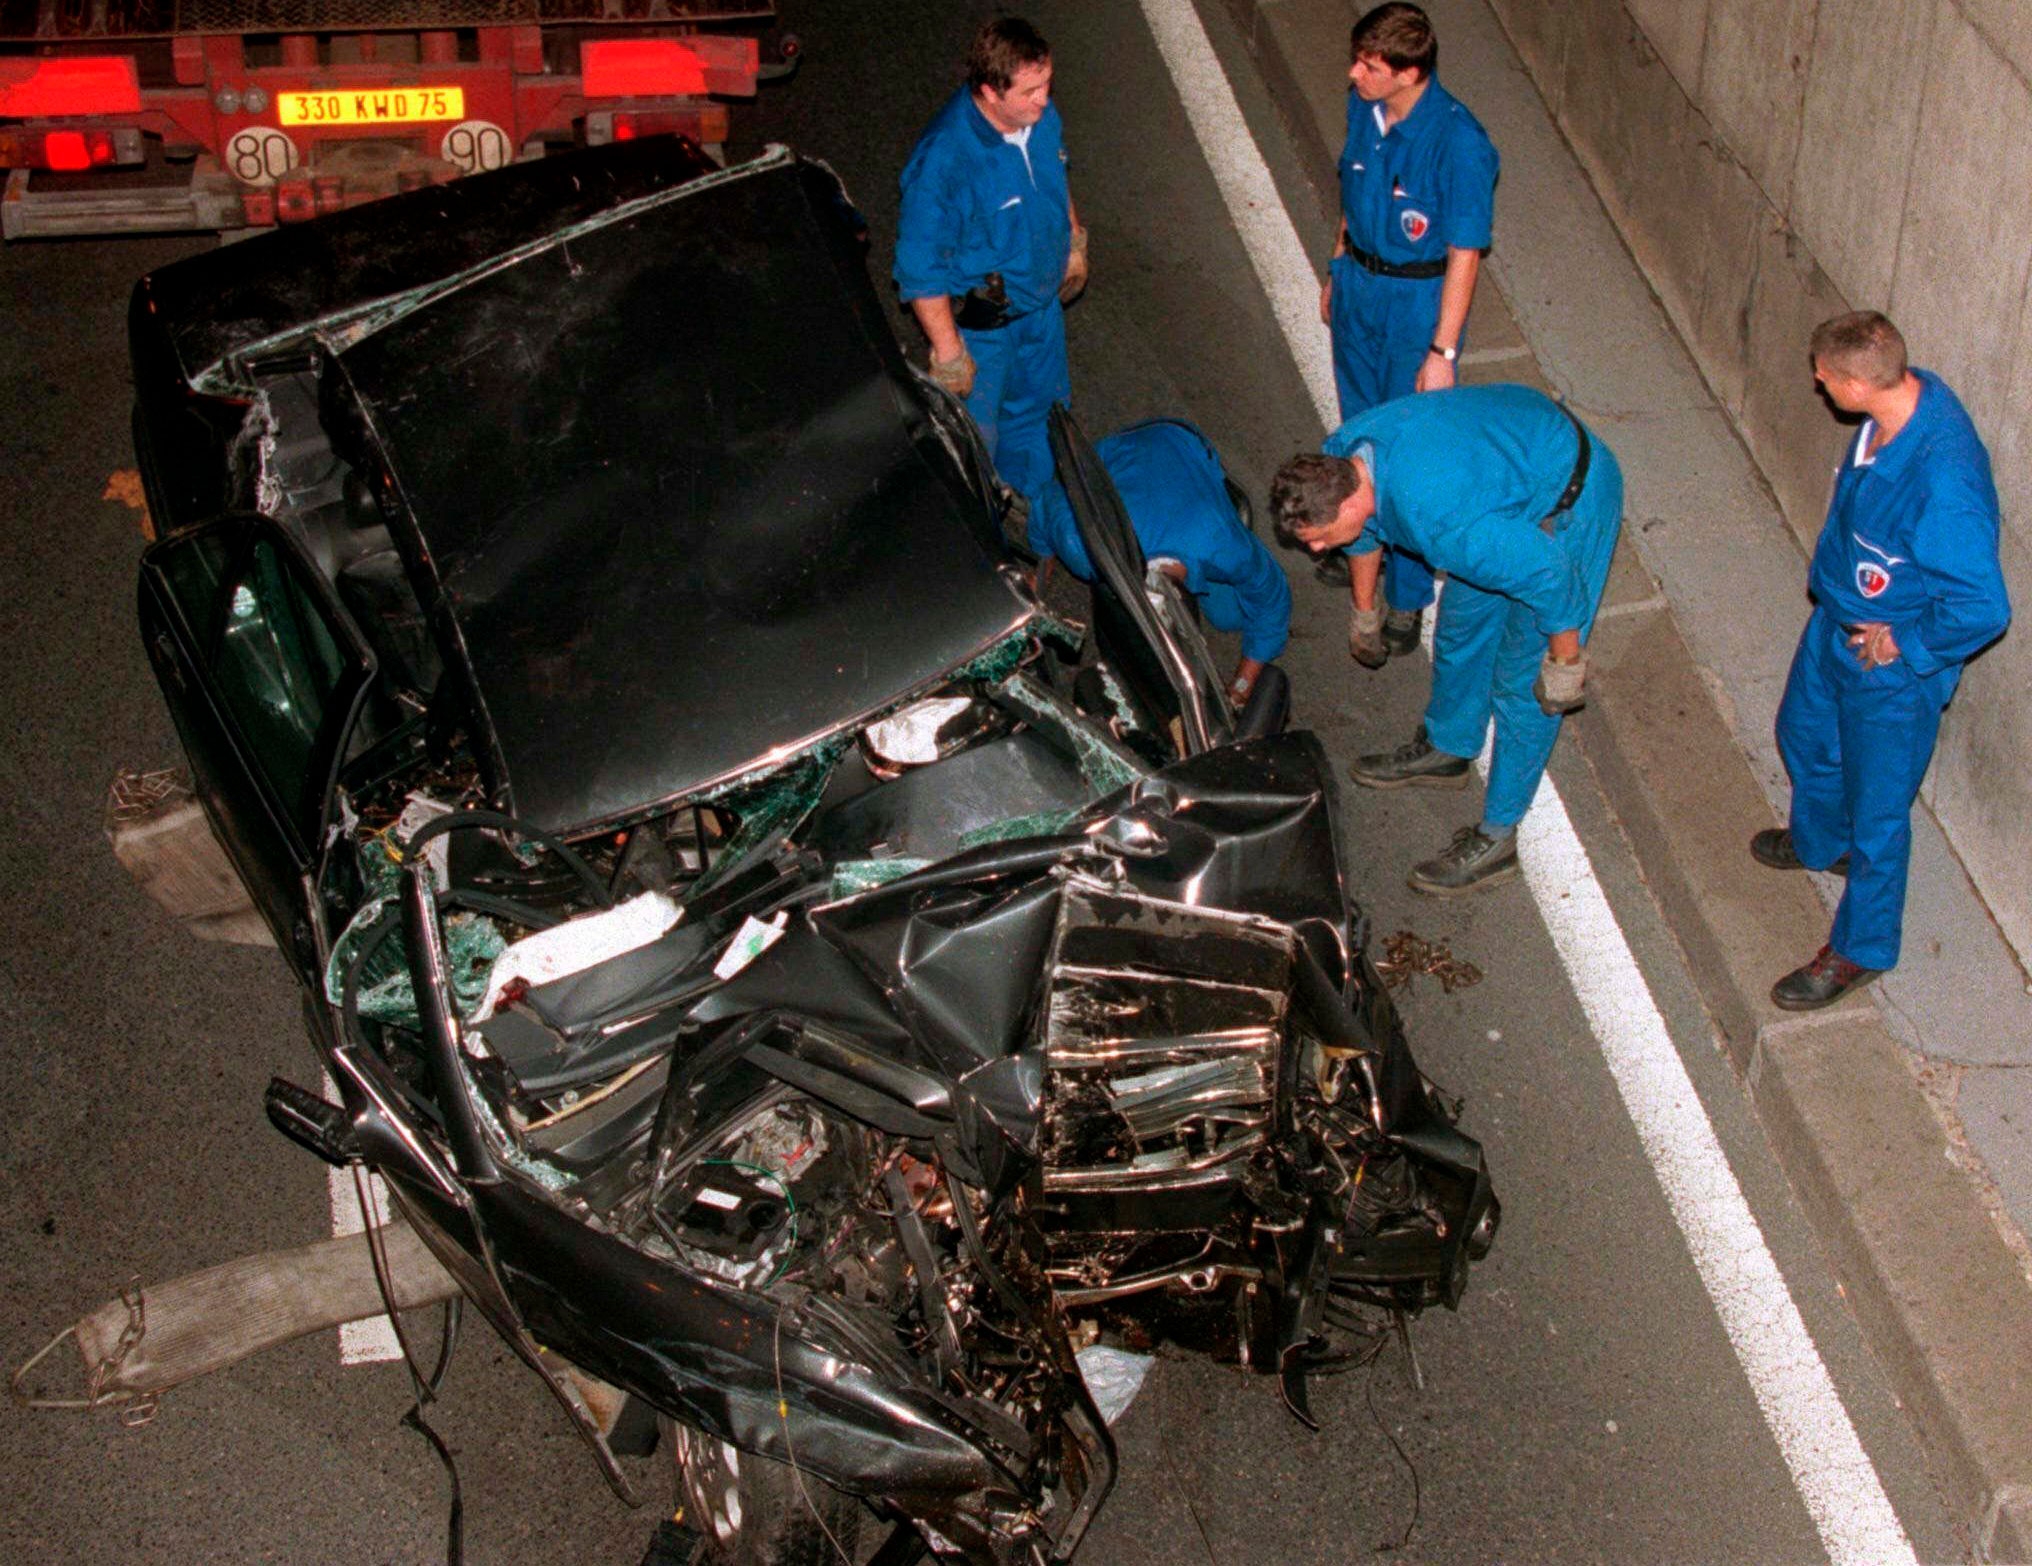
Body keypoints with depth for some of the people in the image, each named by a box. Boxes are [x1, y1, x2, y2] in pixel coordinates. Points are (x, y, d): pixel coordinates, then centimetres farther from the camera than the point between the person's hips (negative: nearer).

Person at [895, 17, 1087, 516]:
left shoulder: (1040, 114, -16)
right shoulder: (943, 160, -38)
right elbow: (920, 270, -28)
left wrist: (1074, 242, 18)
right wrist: (948, 352, -22)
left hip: (1040, 298, 7)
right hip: (979, 322, -7)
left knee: (1040, 401, 29)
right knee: (973, 430, 15)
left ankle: (1033, 494, 57)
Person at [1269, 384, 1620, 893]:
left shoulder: (1439, 521, -42)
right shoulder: (1339, 457, -15)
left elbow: (1547, 573, -31)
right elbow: (1366, 532, 10)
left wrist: (1565, 661, -16)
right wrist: (1365, 610, 25)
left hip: (1570, 500, -8)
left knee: (1521, 681, -1)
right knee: (1462, 621, 23)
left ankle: (1496, 838, 12)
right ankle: (1446, 749, 47)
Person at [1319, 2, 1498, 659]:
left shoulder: (1459, 141, -27)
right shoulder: (1363, 107, -7)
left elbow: (1464, 254, -22)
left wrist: (1442, 351, -20)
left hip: (1419, 299, -6)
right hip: (1358, 282, 6)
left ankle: (1408, 597, 17)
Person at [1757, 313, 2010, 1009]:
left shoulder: (1943, 480, -41)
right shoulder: (1906, 392, -14)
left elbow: (1984, 608, -35)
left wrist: (1903, 645, -20)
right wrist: (1835, 587, 11)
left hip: (1893, 668, -9)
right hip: (1838, 621, 9)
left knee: (1876, 810, 12)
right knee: (1805, 732, 32)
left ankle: (1861, 948, 35)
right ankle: (1821, 841, 61)